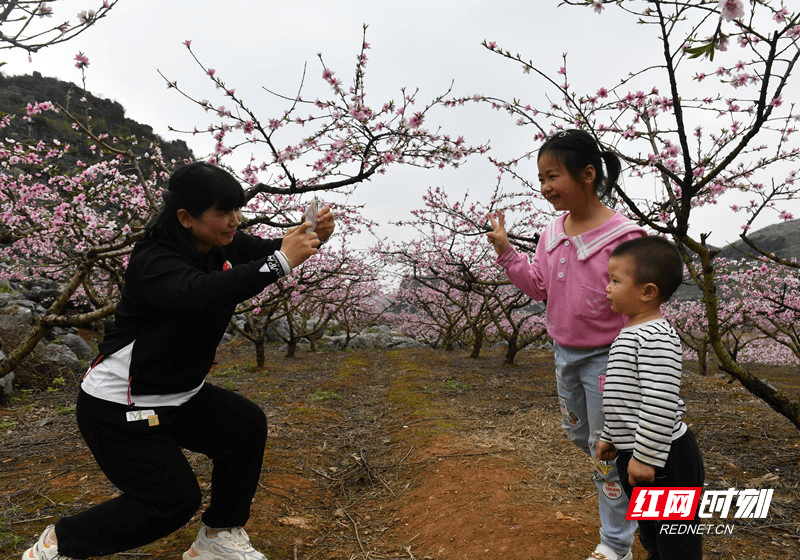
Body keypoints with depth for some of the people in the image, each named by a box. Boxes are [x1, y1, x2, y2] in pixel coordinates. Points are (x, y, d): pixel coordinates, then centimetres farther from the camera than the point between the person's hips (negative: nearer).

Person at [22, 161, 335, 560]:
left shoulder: (222, 244, -3)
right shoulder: (153, 262, -28)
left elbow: (272, 251, -4)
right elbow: (200, 292, -48)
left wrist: (314, 236, -26)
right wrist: (280, 261, -49)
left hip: (179, 394, 8)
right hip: (118, 408, -8)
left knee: (247, 425, -6)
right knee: (174, 500, -5)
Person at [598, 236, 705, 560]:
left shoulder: (658, 338, -21)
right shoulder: (631, 334, 12)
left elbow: (660, 403, -27)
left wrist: (645, 456, -24)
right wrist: (610, 436, 24)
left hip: (663, 461, -10)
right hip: (634, 455, 10)